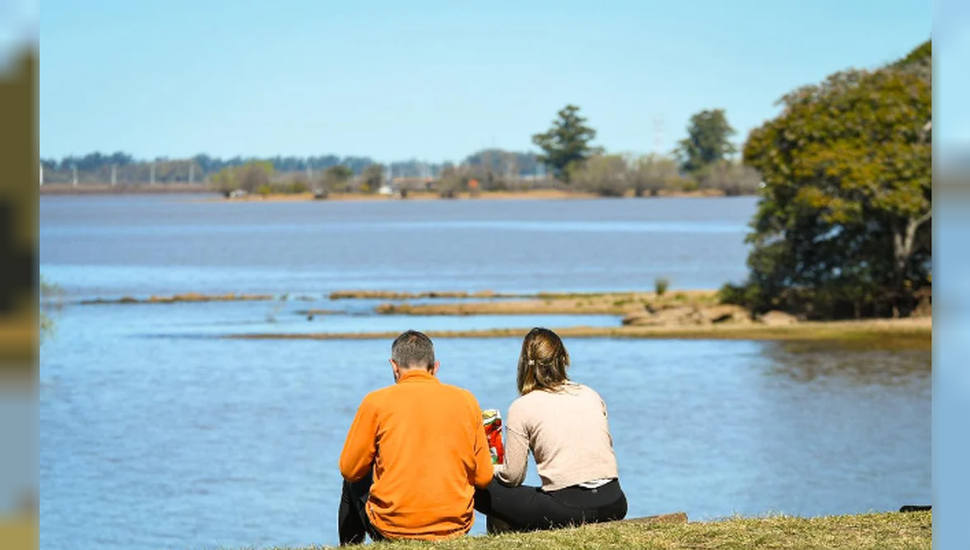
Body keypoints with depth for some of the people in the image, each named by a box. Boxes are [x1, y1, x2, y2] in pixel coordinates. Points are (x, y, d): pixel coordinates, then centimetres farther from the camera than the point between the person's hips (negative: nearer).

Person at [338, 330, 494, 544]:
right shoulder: (466, 400, 0)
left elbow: (350, 470, 0)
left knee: (354, 484, 29)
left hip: (392, 529, -2)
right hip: (454, 527, 3)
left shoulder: (377, 401, -6)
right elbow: (483, 477, 3)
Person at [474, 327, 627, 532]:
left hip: (567, 509, -5)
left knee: (480, 490, 9)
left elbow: (513, 476, 1)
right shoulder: (592, 396, 13)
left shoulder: (522, 407, 0)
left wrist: (490, 469, 23)